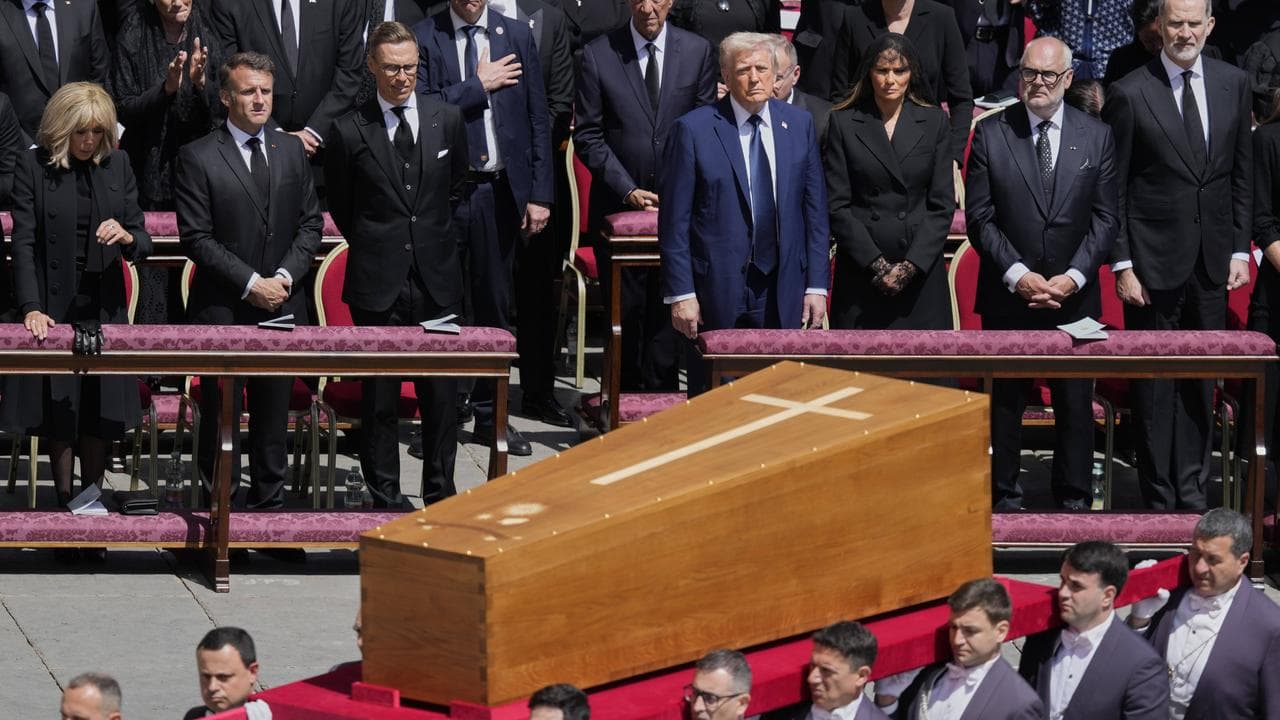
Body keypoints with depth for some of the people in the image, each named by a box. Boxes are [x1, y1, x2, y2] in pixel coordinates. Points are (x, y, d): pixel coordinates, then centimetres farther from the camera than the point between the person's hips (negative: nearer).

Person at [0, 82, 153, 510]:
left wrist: (127, 237, -19)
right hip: (54, 309, -2)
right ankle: (64, 505, 12)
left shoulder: (117, 165, 4)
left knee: (99, 410, 5)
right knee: (58, 410, 4)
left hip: (104, 307, 3)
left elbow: (142, 242, 5)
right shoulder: (34, 166, -5)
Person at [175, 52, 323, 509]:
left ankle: (270, 502, 16)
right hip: (222, 311, -4)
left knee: (274, 415, 8)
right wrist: (250, 283, -14)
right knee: (221, 415, 1)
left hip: (282, 304, 4)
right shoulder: (198, 158, -5)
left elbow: (311, 223, 10)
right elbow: (197, 238, -9)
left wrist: (285, 276, -6)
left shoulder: (291, 151, 10)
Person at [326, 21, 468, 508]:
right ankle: (385, 499, 11)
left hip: (436, 279, 2)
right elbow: (340, 207, 9)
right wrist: (372, 247, 11)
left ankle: (440, 492, 16)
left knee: (441, 392, 5)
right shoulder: (350, 131, -3)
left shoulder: (446, 119, 5)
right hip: (378, 282, -2)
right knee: (380, 395, 3)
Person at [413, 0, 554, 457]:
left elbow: (538, 120, 7)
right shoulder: (424, 38, -2)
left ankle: (489, 416, 17)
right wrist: (479, 85, -13)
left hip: (500, 190, 3)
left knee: (495, 305, 9)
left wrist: (540, 195, 2)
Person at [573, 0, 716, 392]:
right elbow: (587, 136, -1)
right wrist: (628, 190, -9)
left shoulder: (697, 51, 3)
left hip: (679, 204, 1)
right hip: (618, 205, -1)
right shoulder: (598, 54, -1)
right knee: (624, 308, 2)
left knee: (667, 308, -1)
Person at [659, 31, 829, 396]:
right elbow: (674, 221, -4)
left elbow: (815, 211, 9)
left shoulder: (800, 124, 6)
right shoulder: (693, 130, -5)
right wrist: (680, 294, -9)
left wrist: (816, 285, 4)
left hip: (782, 293, 3)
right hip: (717, 292, -3)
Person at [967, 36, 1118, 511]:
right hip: (1008, 294, -1)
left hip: (1074, 294, 1)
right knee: (1004, 401, 3)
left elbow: (1106, 218, 3)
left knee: (1075, 401, 3)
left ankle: (1074, 500, 11)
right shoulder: (991, 135, 1)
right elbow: (979, 217, -1)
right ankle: (1005, 499, 11)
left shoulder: (1096, 137, 5)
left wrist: (1074, 276, -9)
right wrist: (1017, 275, -12)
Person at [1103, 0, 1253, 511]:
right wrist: (1122, 264, -8)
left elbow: (1242, 176, 10)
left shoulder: (1233, 85, 5)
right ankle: (1159, 500, 10)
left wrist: (1240, 249, 6)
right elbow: (1114, 191, -5)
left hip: (1213, 263, 4)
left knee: (1201, 382, 10)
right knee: (1154, 386, 2)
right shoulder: (1130, 94, -7)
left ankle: (1192, 493, 18)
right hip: (1154, 261, -4)